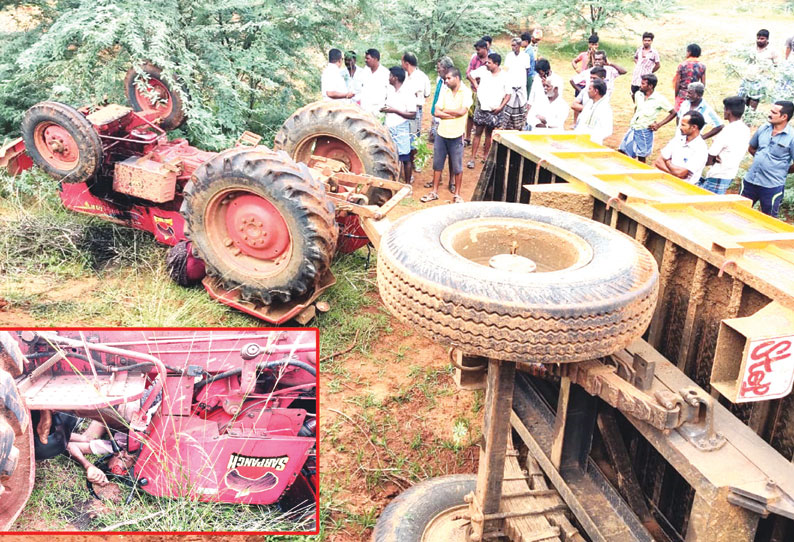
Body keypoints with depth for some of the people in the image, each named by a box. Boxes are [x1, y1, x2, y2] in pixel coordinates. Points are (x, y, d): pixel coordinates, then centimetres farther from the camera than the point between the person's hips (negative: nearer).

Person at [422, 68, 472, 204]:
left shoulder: (466, 92, -7)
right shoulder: (444, 91, 4)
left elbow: (462, 111, -19)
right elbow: (436, 112, -2)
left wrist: (445, 110, -6)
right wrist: (454, 114, -13)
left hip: (456, 135, -4)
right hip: (441, 133, 4)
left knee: (457, 167, 6)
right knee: (437, 164, 11)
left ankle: (457, 194, 18)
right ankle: (434, 192, 23)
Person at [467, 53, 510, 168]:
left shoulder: (504, 77, -5)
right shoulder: (483, 70, -3)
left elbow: (508, 94, -1)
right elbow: (470, 75, 10)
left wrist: (501, 106, -11)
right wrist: (475, 85, -1)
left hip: (494, 110, 0)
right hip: (481, 108, 0)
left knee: (489, 133, 11)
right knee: (478, 133, 0)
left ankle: (485, 156, 25)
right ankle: (472, 158, 2)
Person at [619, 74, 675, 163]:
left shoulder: (659, 99, -12)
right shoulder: (638, 94, 2)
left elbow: (673, 113, -6)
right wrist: (633, 117, 10)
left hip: (645, 131, -5)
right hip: (632, 128, 5)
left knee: (641, 157, 4)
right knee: (622, 152, 6)